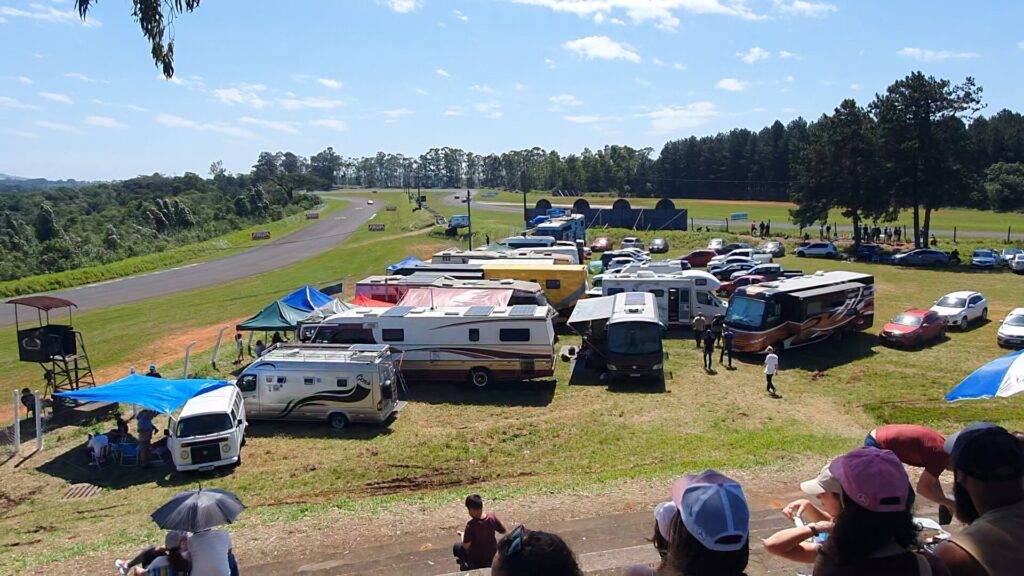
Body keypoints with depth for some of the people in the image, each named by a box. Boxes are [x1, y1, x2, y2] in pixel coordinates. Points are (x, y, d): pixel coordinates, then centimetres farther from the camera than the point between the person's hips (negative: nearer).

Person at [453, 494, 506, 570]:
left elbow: (466, 546, -22)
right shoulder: (492, 518, -15)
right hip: (493, 555, 4)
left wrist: (462, 535, -4)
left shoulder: (471, 525, -27)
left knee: (456, 547, 19)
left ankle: (471, 565, 16)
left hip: (477, 558, -4)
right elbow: (503, 531, -2)